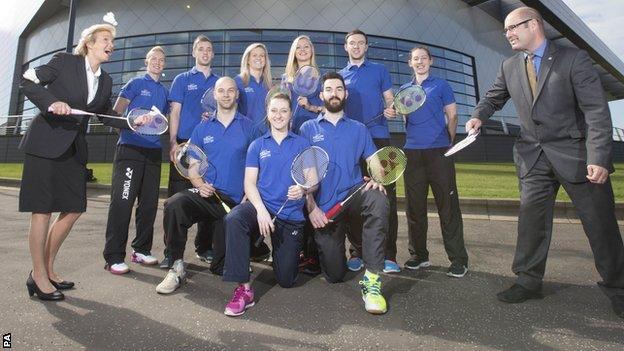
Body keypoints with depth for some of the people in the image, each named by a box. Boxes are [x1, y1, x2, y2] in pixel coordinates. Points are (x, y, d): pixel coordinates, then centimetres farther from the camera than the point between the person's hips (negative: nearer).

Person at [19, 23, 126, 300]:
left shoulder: (105, 80, 12)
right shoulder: (64, 61, -3)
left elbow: (106, 116, 17)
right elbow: (27, 82, -4)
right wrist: (51, 102, -20)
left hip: (74, 150, 7)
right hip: (45, 145, -6)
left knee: (73, 209, 7)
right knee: (43, 210, -3)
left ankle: (47, 269, 23)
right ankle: (39, 277, 10)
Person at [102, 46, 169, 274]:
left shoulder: (165, 91, 19)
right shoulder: (136, 83, 5)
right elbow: (116, 112, -1)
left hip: (154, 151, 5)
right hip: (130, 148, -5)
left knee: (149, 203, 7)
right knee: (122, 201, -9)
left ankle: (141, 249, 19)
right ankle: (114, 256, -3)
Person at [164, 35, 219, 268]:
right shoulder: (182, 79, 11)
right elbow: (175, 112, 2)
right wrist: (173, 142, -8)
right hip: (184, 144, -2)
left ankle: (204, 247, 18)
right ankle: (171, 251, 2)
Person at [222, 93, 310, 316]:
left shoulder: (302, 144, 7)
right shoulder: (257, 145, 9)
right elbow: (249, 182, 0)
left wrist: (303, 188, -23)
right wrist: (261, 210, -18)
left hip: (292, 216, 0)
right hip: (262, 206, 1)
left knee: (286, 280, 1)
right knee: (233, 219, -35)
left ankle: (281, 251, 36)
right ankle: (244, 289, -25)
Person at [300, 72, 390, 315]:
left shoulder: (358, 129, 13)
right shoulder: (308, 129, 8)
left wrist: (378, 180, -18)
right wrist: (311, 206, -10)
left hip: (353, 193, 1)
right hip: (323, 206, -1)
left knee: (379, 202, -37)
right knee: (334, 275, 0)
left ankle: (372, 281, -28)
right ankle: (321, 245, 36)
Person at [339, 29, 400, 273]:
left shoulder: (379, 70, 15)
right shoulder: (340, 76, 19)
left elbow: (390, 102, 11)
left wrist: (392, 111, -11)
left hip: (378, 138, -1)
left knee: (386, 195, -7)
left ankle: (388, 254, 0)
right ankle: (357, 251, 13)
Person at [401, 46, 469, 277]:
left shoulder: (441, 85, 8)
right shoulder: (404, 89, 17)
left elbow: (452, 116, 8)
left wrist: (449, 142, 5)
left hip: (439, 151, -3)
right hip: (412, 152, 3)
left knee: (448, 206, -4)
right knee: (415, 206, 7)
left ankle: (458, 260, 4)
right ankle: (419, 255, 19)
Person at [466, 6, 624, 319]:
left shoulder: (573, 59, -7)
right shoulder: (509, 67, 8)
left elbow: (597, 111, -12)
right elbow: (494, 98, 20)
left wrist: (598, 158, -20)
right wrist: (478, 116, -3)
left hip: (575, 154, -3)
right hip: (534, 156, 4)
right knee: (531, 218, 4)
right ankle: (528, 281, 16)